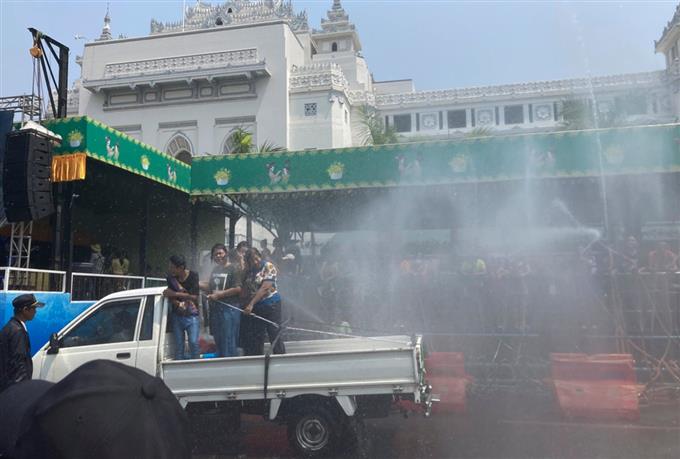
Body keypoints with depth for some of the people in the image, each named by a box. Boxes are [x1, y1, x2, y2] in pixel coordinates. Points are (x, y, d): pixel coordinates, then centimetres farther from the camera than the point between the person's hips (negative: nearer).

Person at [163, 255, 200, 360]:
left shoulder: (193, 276, -10)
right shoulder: (171, 277, -2)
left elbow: (194, 296, -16)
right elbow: (170, 296, 1)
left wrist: (174, 293, -19)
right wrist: (178, 304, -20)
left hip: (191, 315, -3)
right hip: (177, 315, 3)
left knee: (193, 342, -10)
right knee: (178, 344, 4)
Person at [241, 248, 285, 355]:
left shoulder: (268, 266, -9)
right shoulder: (249, 271, 7)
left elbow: (265, 288, -17)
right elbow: (245, 289, 12)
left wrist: (251, 304, -18)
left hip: (271, 305, -5)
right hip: (256, 307, 6)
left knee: (275, 336, -3)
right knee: (257, 336, 10)